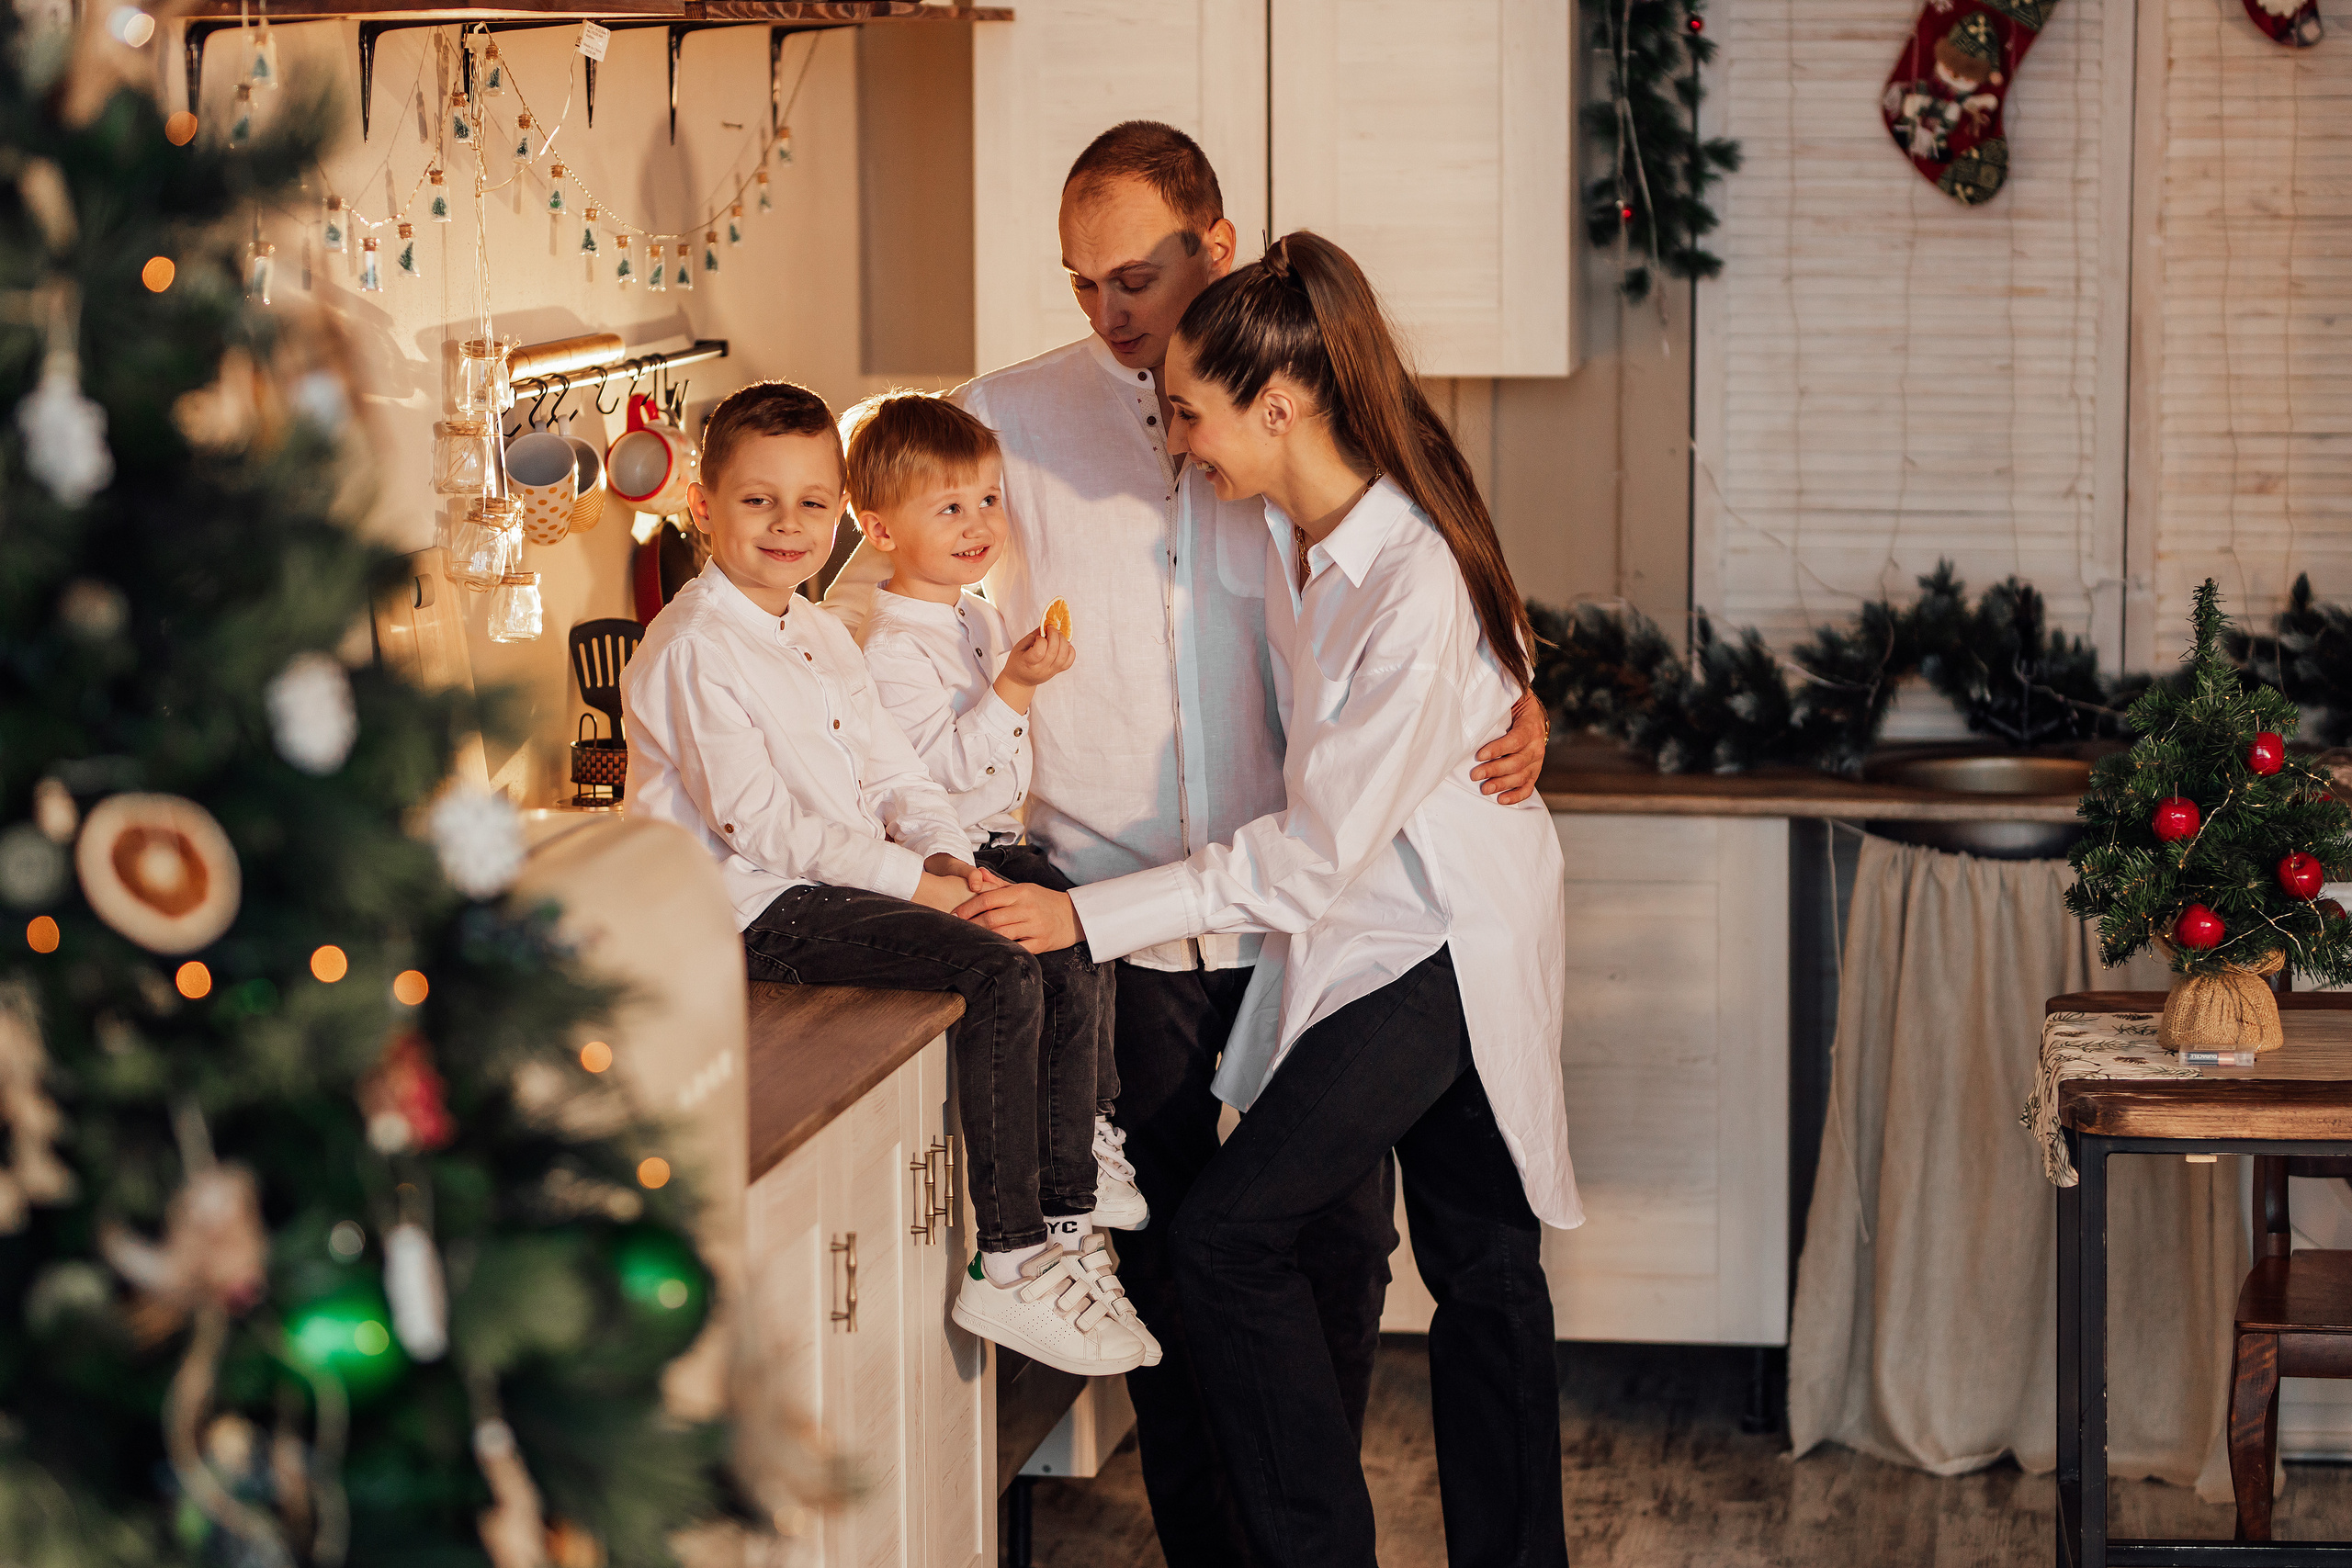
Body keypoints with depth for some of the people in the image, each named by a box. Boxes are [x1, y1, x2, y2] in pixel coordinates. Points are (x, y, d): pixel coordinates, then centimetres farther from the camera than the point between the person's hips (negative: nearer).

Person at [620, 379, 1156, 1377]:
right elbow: (755, 823, -20)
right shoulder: (693, 651, -15)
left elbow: (888, 768, 17)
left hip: (845, 876, 10)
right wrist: (907, 880, -21)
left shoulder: (819, 635, 17)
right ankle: (1008, 1264, -20)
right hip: (759, 908, -10)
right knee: (1000, 978, -24)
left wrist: (943, 852, -5)